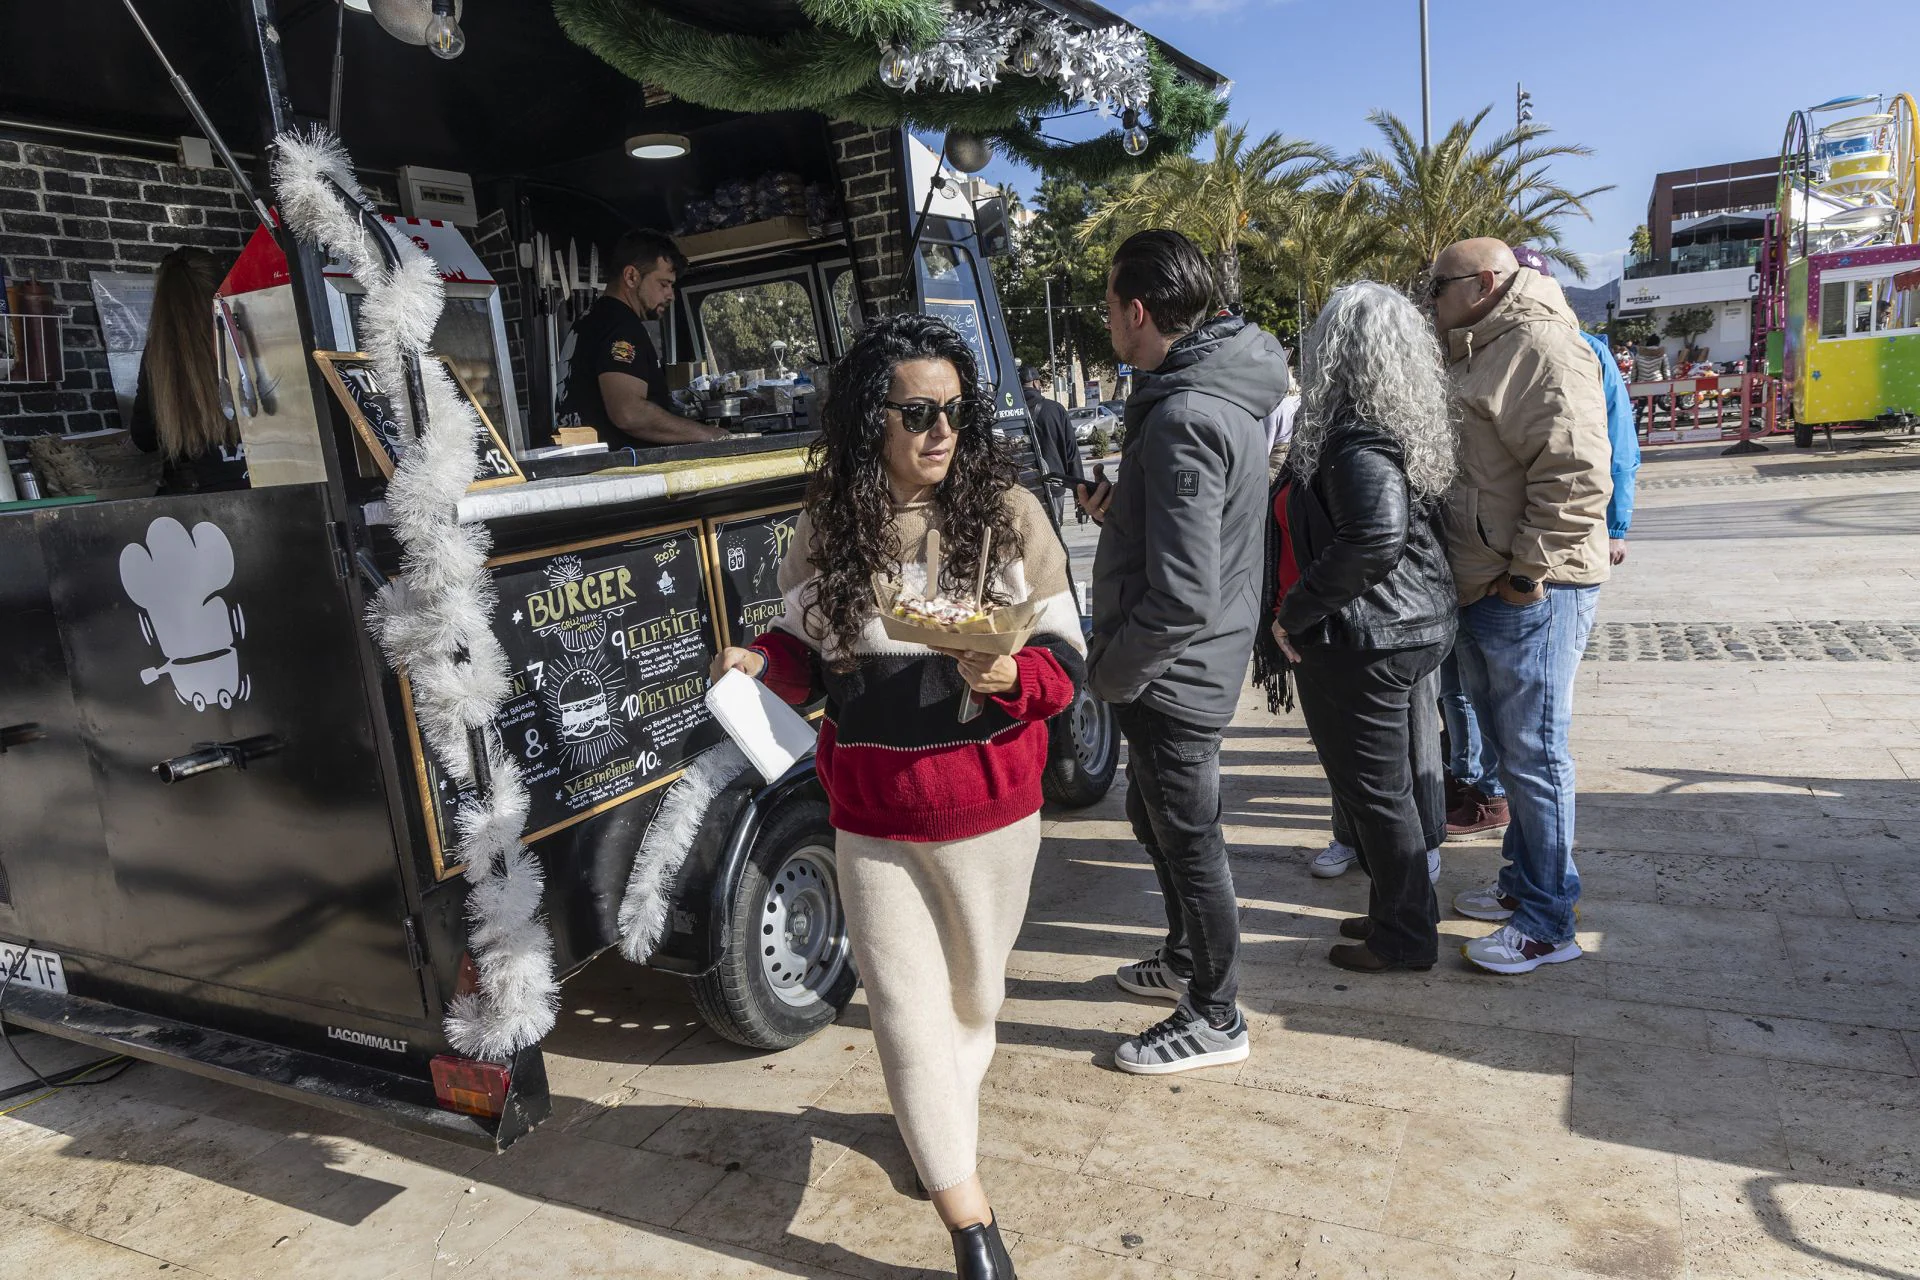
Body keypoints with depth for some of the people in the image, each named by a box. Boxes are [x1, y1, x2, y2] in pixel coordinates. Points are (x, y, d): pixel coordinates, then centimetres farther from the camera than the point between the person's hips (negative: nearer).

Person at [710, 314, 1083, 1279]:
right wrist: (763, 662, -13)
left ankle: (939, 1117, 51)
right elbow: (813, 652, 8)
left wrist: (1010, 676, -27)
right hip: (871, 815, 1)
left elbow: (1064, 660, -7)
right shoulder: (828, 525, -4)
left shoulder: (1006, 512, -9)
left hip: (988, 805, 0)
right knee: (905, 1013, 3)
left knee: (972, 992, 19)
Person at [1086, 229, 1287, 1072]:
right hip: (1197, 665, 10)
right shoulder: (1219, 392, 6)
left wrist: (1109, 669, -17)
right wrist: (1119, 510, 7)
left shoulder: (1184, 419, -26)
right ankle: (1186, 959, 45)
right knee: (1156, 818, 25)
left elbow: (1182, 596, -30)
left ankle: (1214, 1019, 25)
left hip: (1173, 676, -10)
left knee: (1188, 842, 6)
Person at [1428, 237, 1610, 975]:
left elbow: (1577, 477, -23)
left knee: (1533, 754, -3)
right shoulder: (1476, 355, 18)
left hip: (1530, 595, -10)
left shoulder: (1543, 349, -14)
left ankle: (1547, 925, 7)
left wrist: (1526, 574, -20)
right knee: (1508, 747, 17)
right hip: (1480, 591, 10)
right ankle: (1522, 883, 31)